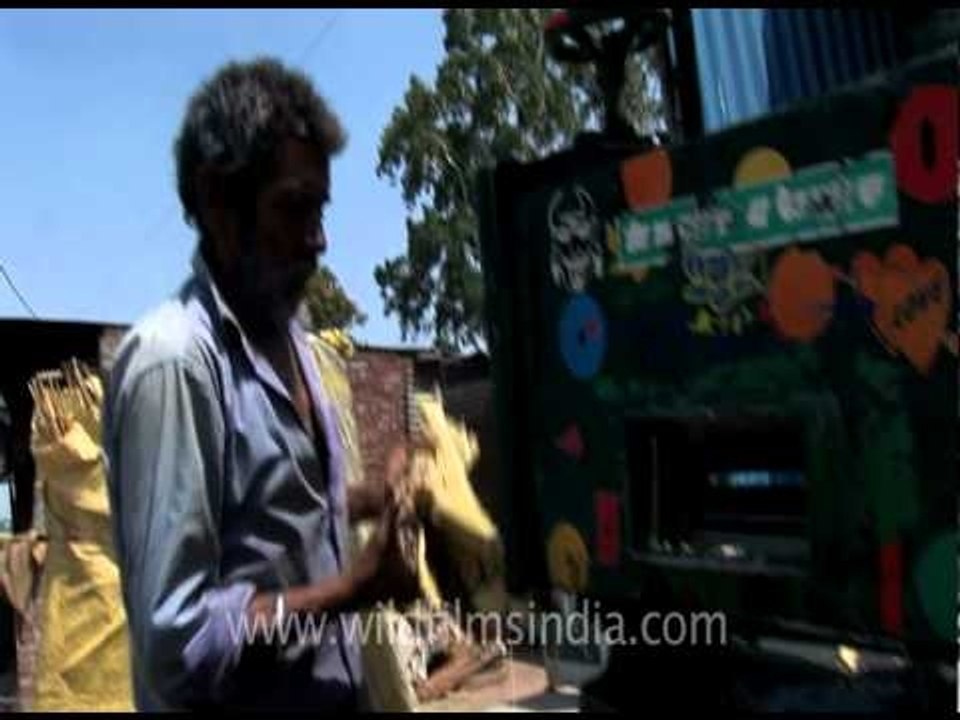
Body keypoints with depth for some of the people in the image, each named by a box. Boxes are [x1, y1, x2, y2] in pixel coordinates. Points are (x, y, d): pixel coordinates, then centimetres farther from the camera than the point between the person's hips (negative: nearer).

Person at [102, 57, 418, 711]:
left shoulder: (284, 334, 5)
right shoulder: (172, 360, -23)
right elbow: (175, 638, -24)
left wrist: (378, 498, 2)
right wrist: (354, 590, -24)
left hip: (331, 691, 9)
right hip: (245, 700, -8)